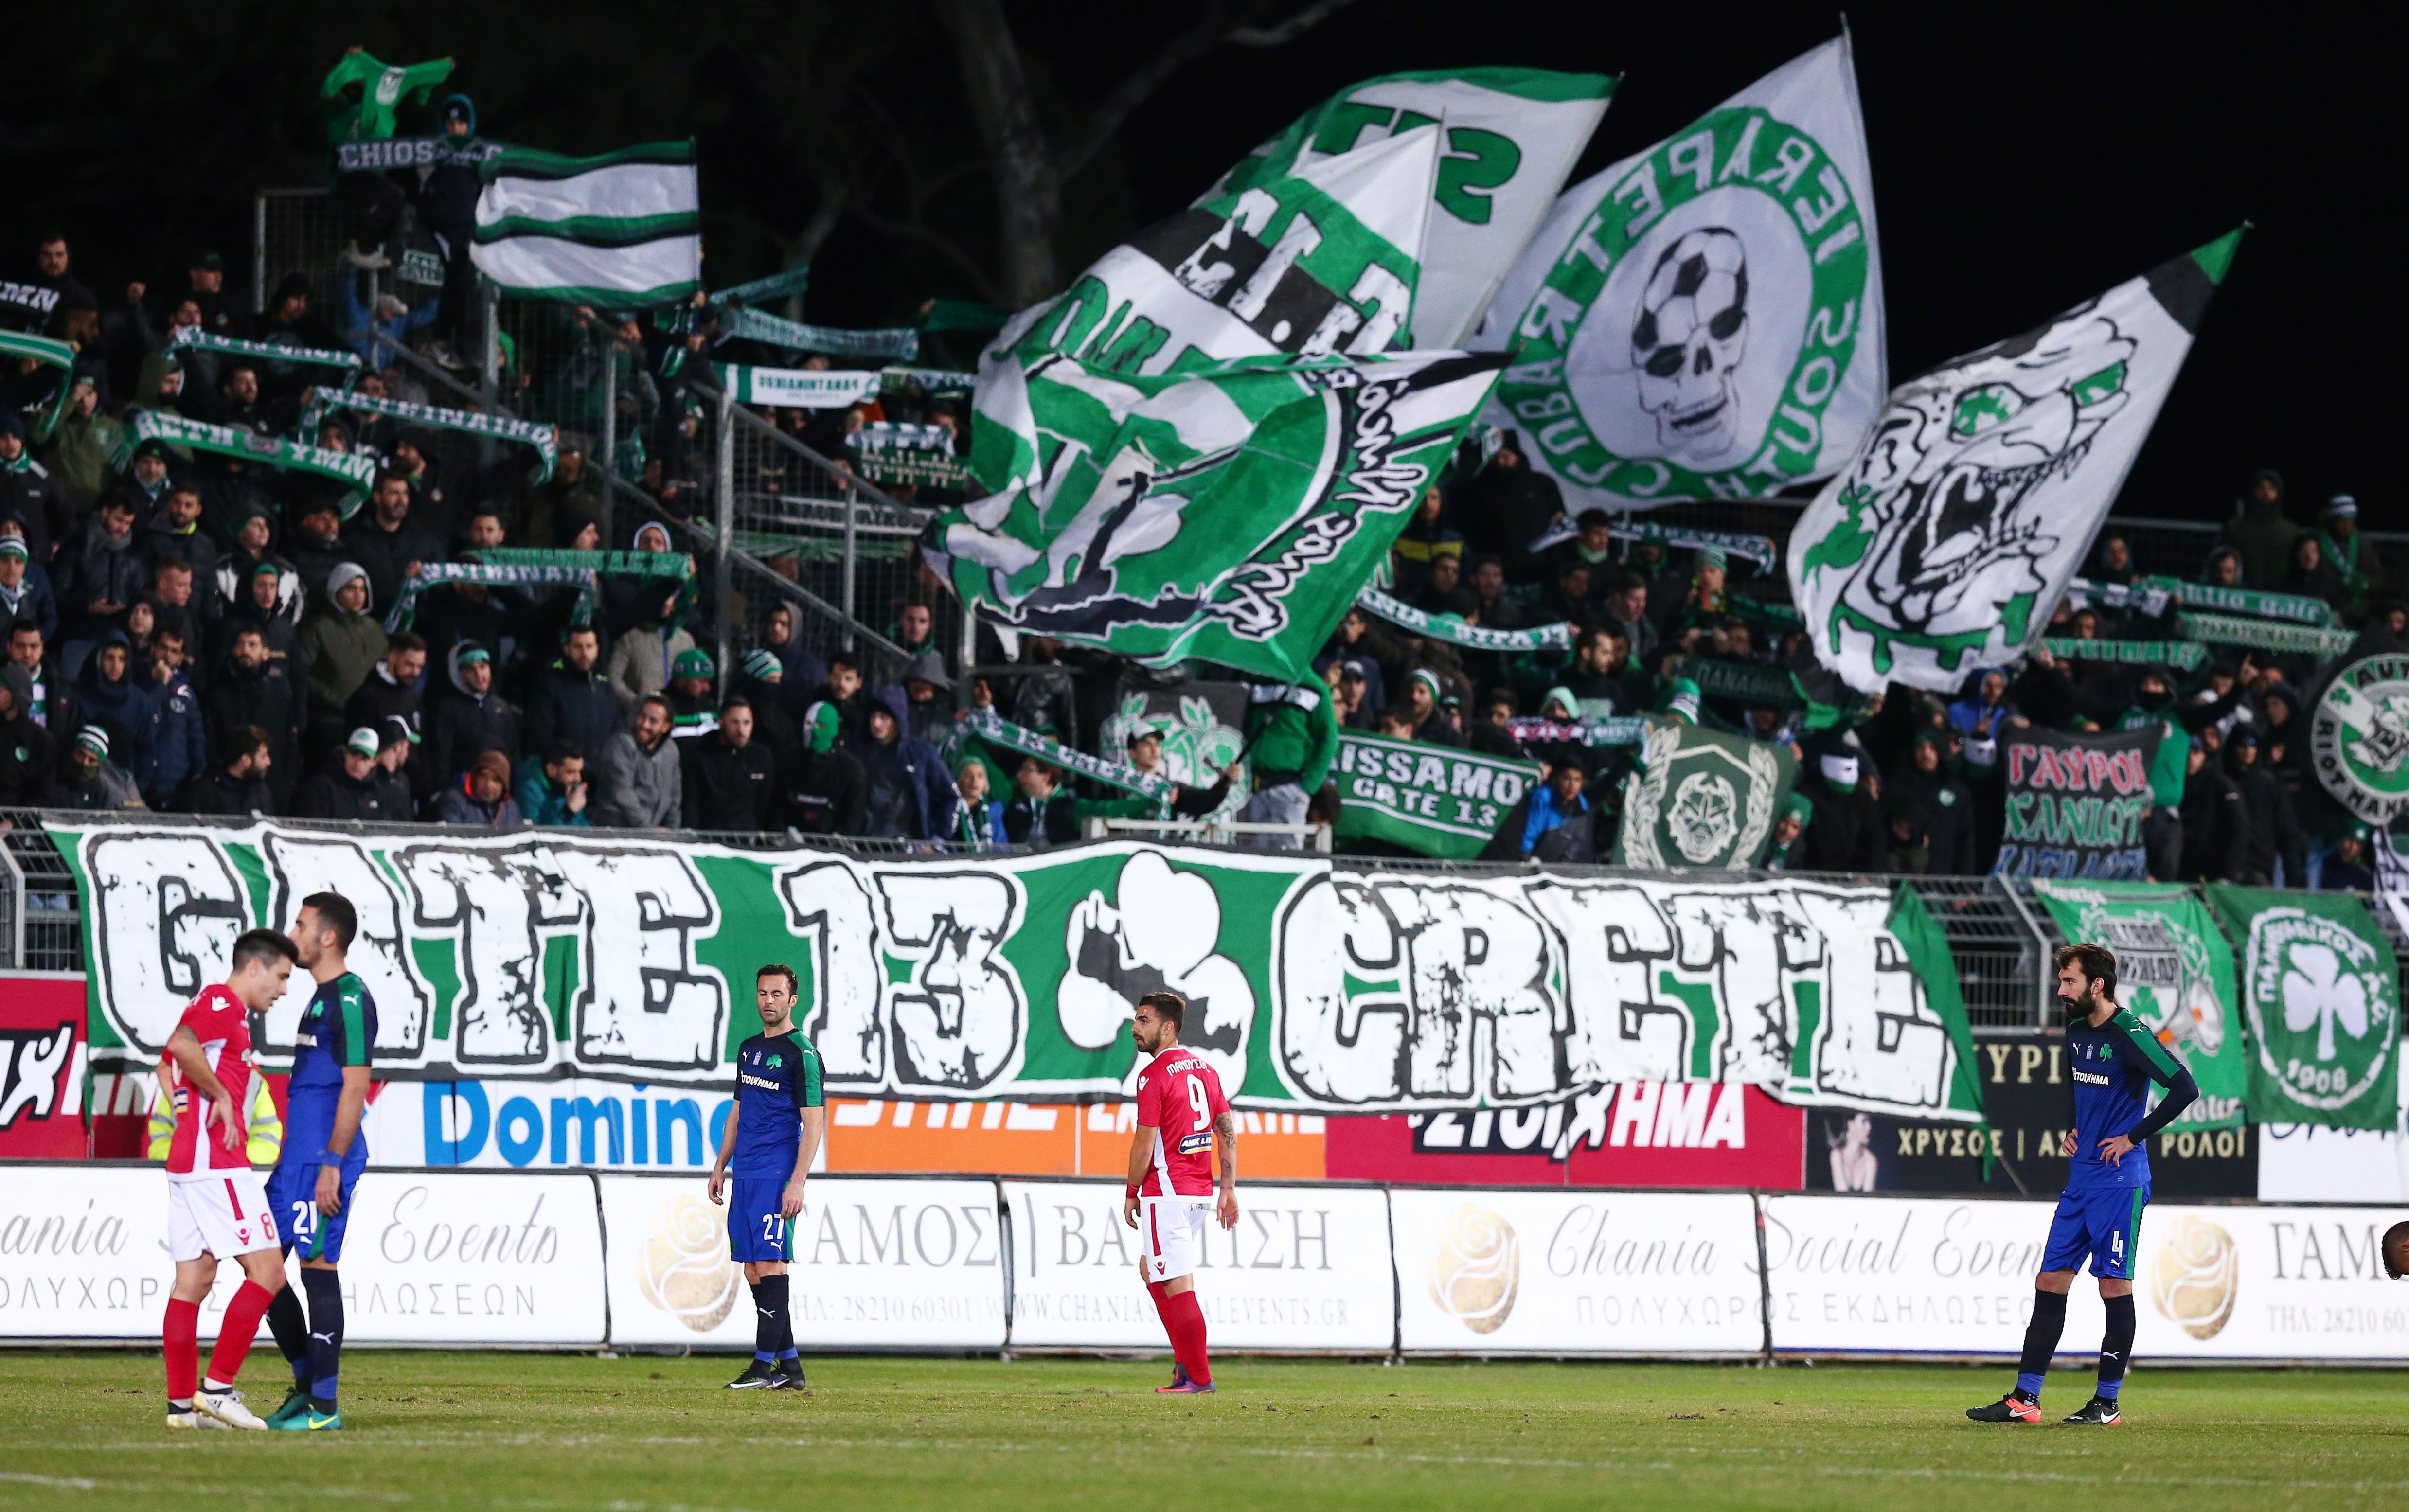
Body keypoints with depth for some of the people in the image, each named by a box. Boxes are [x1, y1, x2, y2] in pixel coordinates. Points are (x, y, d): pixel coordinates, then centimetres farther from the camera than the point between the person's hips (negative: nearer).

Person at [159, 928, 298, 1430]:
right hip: (217, 1162, -10)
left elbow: (167, 1069, 25)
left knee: (193, 1280, 8)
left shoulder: (220, 1006, 22)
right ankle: (216, 1387, -11)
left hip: (186, 1162, 10)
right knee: (267, 1271, -9)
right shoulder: (223, 1002, -8)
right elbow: (181, 1046, -25)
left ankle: (182, 1402, 6)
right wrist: (221, 1094, -15)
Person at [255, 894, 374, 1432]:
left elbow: (355, 1087, -17)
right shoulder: (322, 998, 19)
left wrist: (332, 1164, -20)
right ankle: (306, 1385, 17)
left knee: (317, 1268, -8)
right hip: (297, 1156, 10)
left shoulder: (350, 1000, -12)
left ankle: (323, 1406, -6)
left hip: (324, 1159, -10)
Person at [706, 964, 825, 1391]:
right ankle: (790, 1366, 11)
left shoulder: (801, 1054, -6)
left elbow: (814, 1123, -11)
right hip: (744, 1175, 8)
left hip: (776, 1175, -8)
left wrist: (797, 1183, -18)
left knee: (769, 1264, -11)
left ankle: (765, 1365, -11)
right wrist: (720, 1166, 19)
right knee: (752, 1269, 6)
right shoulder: (749, 1050, 17)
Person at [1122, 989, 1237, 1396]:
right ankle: (1188, 1362, 17)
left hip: (1166, 1193, -9)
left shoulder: (1154, 1076, -13)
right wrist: (1229, 1190, 12)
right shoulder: (1205, 1069, 12)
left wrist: (1132, 1194, -2)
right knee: (1150, 1269, 21)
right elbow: (1228, 1132, 11)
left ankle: (1198, 1377, -7)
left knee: (1177, 1285, -6)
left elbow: (1145, 1144, -14)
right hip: (1201, 1191, 9)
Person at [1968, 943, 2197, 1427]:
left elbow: (2184, 1089, -20)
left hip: (2119, 1179, -8)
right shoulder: (2076, 1031, 11)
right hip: (2080, 1177, 8)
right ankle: (2025, 1398, 5)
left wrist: (2134, 1136, -15)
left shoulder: (2129, 1036, -15)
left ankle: (2108, 1402, 5)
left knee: (2115, 1285, -2)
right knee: (2050, 1281, 5)